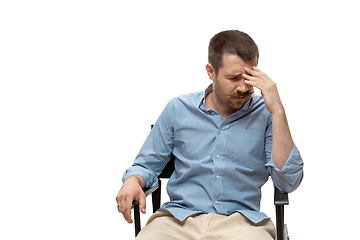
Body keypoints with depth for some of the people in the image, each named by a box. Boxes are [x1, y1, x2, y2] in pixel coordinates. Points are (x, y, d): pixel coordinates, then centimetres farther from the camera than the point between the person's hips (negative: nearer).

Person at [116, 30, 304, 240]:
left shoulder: (264, 114, 5)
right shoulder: (179, 109, 10)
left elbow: (289, 182, -6)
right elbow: (147, 165, 17)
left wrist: (278, 111, -10)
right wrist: (133, 181, -8)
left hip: (240, 222, -1)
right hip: (179, 218, 2)